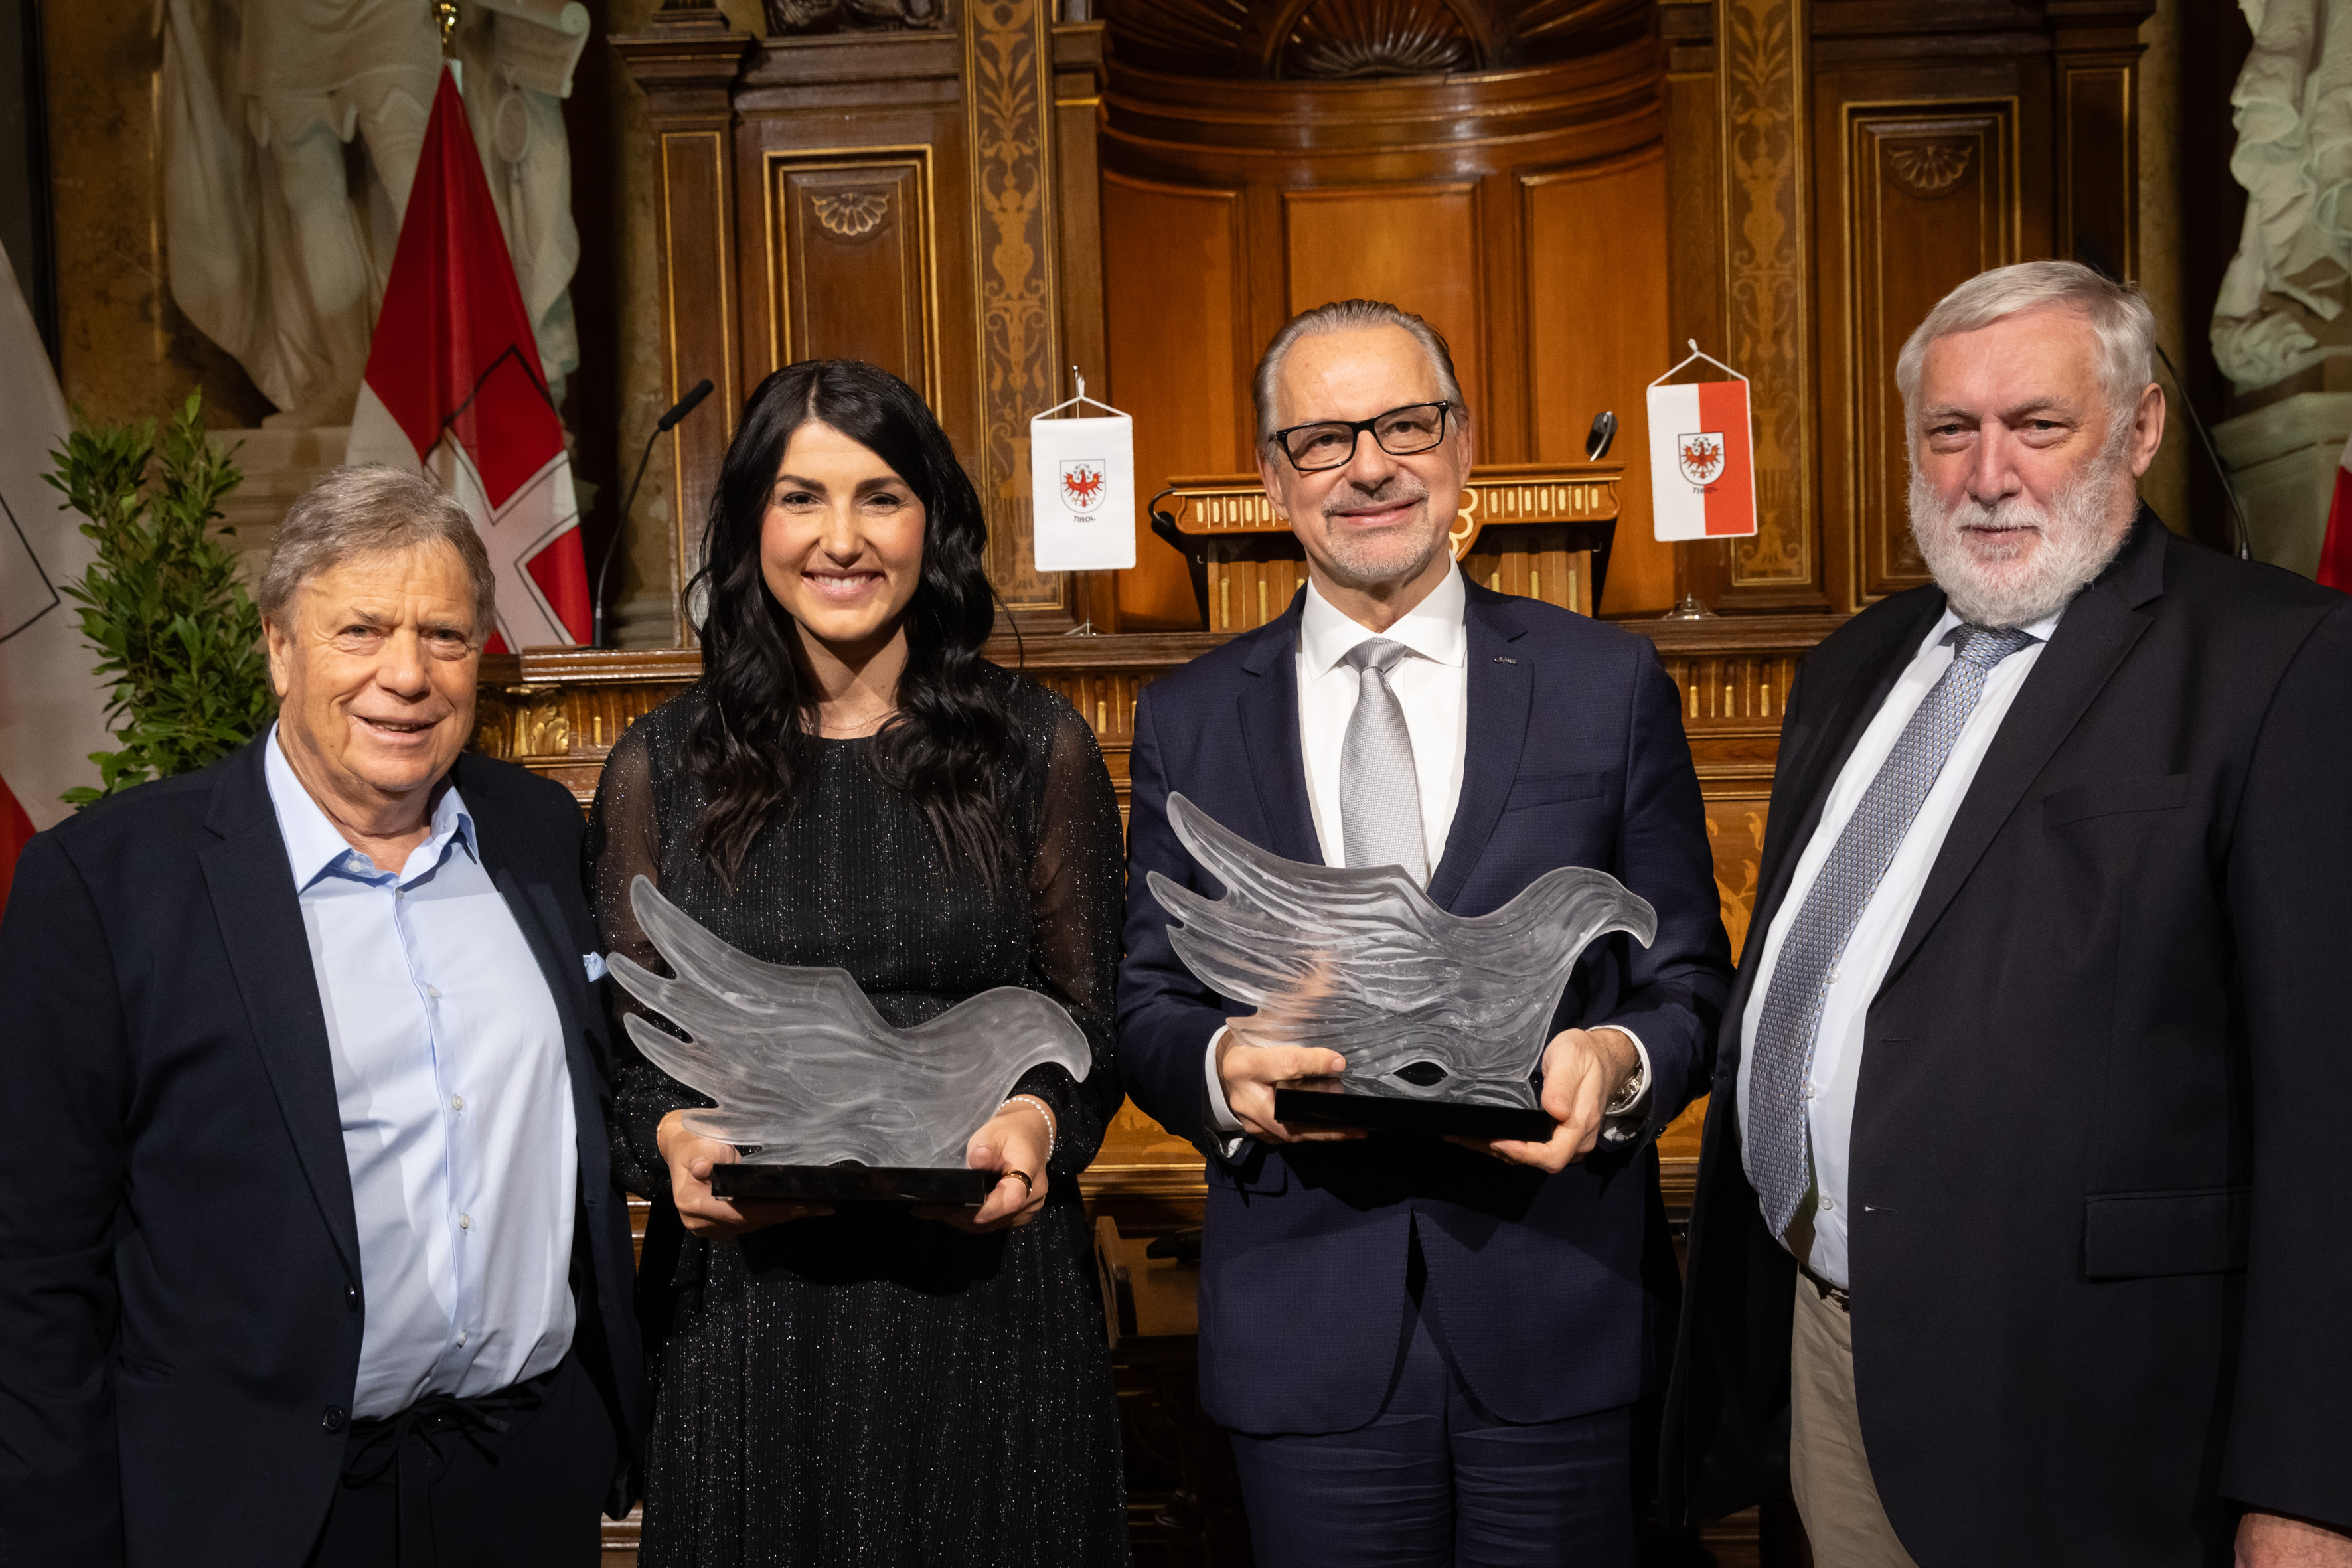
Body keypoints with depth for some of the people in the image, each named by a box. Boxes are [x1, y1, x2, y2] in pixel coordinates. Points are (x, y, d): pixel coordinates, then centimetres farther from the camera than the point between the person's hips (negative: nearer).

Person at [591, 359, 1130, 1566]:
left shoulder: (1037, 750, 2)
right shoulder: (661, 770, 4)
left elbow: (1093, 1022, 5)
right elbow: (620, 1047, 7)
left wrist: (1040, 1125, -15)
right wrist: (672, 1141, -14)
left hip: (985, 1295, 0)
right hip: (743, 1300, 0)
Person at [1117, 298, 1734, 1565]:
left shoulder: (1609, 686, 2)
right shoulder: (1187, 720, 5)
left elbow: (1692, 983, 4)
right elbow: (1145, 1002, 5)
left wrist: (1620, 1061, -17)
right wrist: (1220, 1062, -16)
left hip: (1561, 1317, 0)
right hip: (1304, 1334, 1)